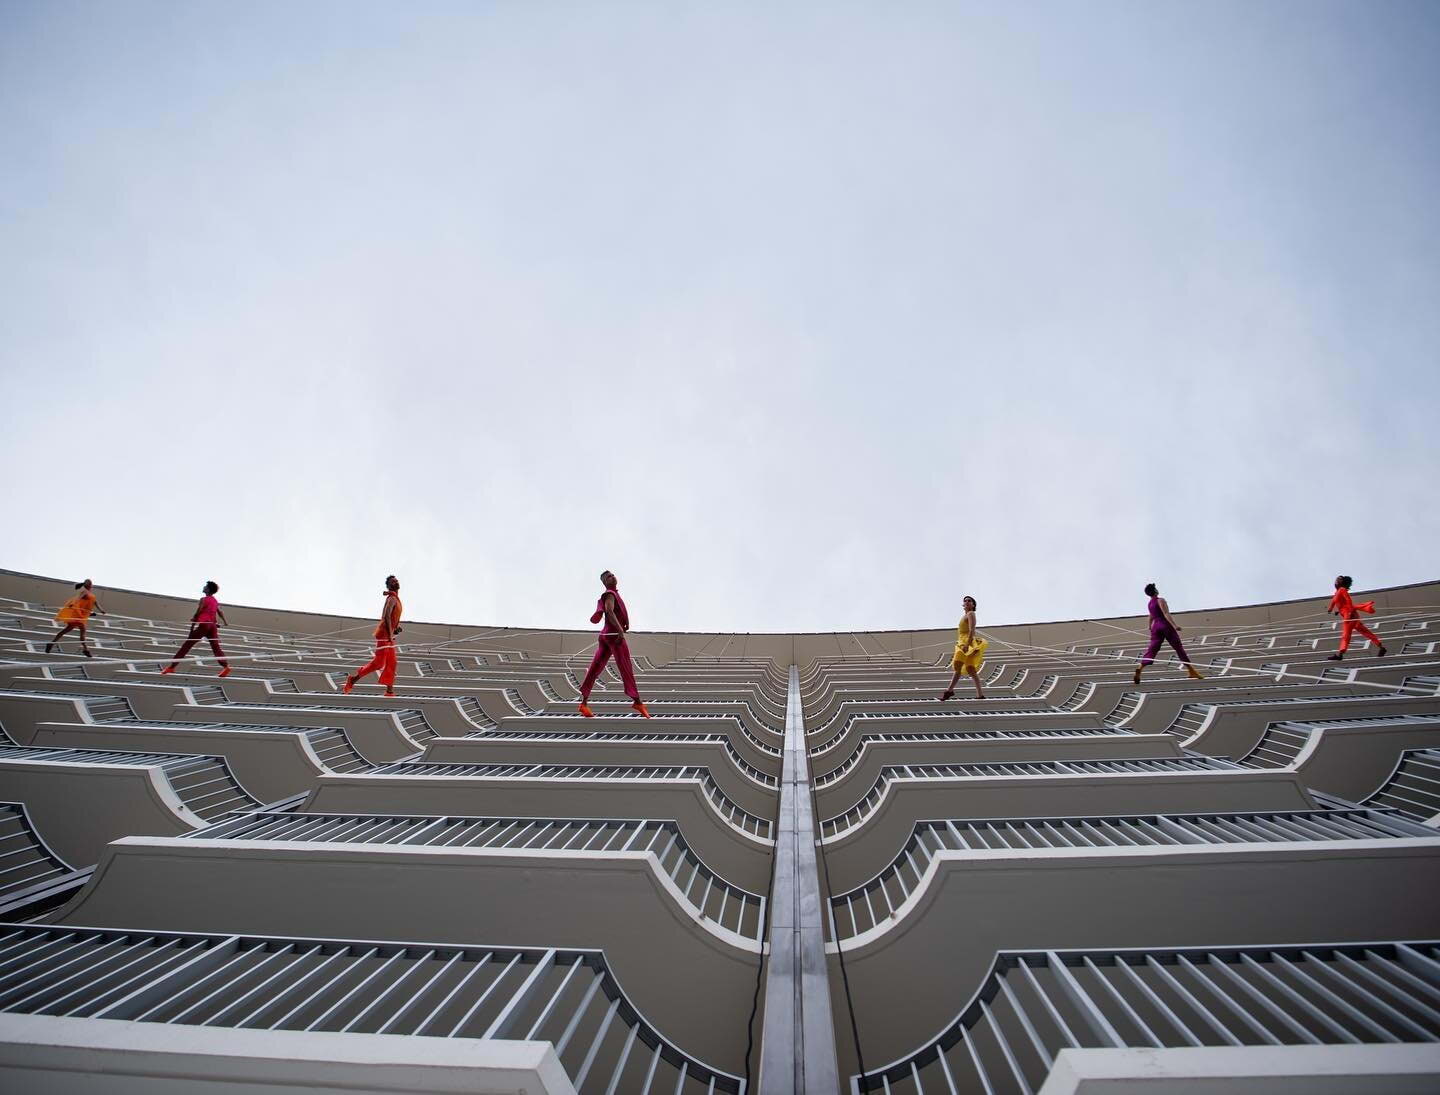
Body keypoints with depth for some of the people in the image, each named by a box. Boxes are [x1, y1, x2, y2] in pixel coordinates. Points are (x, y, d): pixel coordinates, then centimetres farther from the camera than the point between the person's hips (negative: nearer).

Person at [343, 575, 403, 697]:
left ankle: (389, 691, 9)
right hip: (383, 635, -9)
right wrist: (390, 634, -28)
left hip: (389, 636, 9)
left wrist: (397, 627, 12)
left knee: (392, 664, 7)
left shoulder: (396, 599, 14)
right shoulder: (392, 599, -15)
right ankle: (353, 679, 5)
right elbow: (386, 616, -27)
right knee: (378, 663, -8)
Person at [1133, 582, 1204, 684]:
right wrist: (1174, 625, -24)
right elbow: (1166, 614, -17)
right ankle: (1191, 670, 10)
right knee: (1179, 648, 5)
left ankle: (1139, 668, -22)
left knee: (1151, 650, -2)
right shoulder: (1160, 600, -7)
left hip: (1156, 627, 6)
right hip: (1166, 626, -6)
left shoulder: (1150, 603, 15)